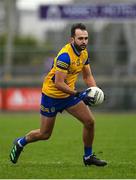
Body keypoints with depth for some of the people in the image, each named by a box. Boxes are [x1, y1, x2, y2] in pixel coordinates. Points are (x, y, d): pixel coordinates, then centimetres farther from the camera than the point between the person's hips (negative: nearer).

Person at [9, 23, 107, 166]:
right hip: (52, 94, -7)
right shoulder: (65, 55, -28)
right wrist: (78, 94, -34)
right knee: (44, 134, 3)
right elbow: (58, 83, -31)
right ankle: (20, 143, 31)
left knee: (90, 121, -4)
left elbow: (87, 76, 10)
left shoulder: (84, 53, -2)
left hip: (69, 94, 7)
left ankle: (88, 156, 12)